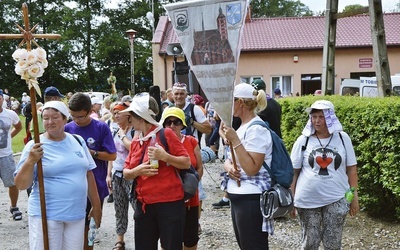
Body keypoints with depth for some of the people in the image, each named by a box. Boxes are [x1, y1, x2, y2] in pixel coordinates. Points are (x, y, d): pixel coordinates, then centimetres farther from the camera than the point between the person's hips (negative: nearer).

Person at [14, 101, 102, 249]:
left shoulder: (78, 141, 5)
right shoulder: (35, 147, -7)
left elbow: (88, 174, 12)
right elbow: (21, 185, -9)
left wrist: (96, 206, 13)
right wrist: (30, 161, -24)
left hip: (77, 214, 4)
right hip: (46, 216, -4)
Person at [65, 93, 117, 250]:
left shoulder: (101, 128, -7)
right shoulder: (67, 128, -2)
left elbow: (112, 155, -7)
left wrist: (92, 153, -18)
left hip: (96, 186, -1)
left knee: (90, 226, 15)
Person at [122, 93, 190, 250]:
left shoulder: (166, 134, -6)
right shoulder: (135, 141, 12)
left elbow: (187, 163, -7)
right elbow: (126, 173, 13)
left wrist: (165, 157, -22)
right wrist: (136, 171, -9)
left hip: (169, 203, -6)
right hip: (143, 204, 6)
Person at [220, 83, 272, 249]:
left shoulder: (257, 129, -16)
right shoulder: (242, 127, 13)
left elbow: (251, 169, -24)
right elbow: (229, 160, 15)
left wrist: (235, 140, -25)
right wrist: (229, 167, -8)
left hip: (251, 199, -10)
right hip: (238, 196, 10)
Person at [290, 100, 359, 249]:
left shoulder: (342, 138, 1)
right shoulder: (303, 140, -2)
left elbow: (351, 168, 6)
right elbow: (293, 172, 2)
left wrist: (354, 197, 4)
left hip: (336, 199, 0)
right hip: (308, 200, 0)